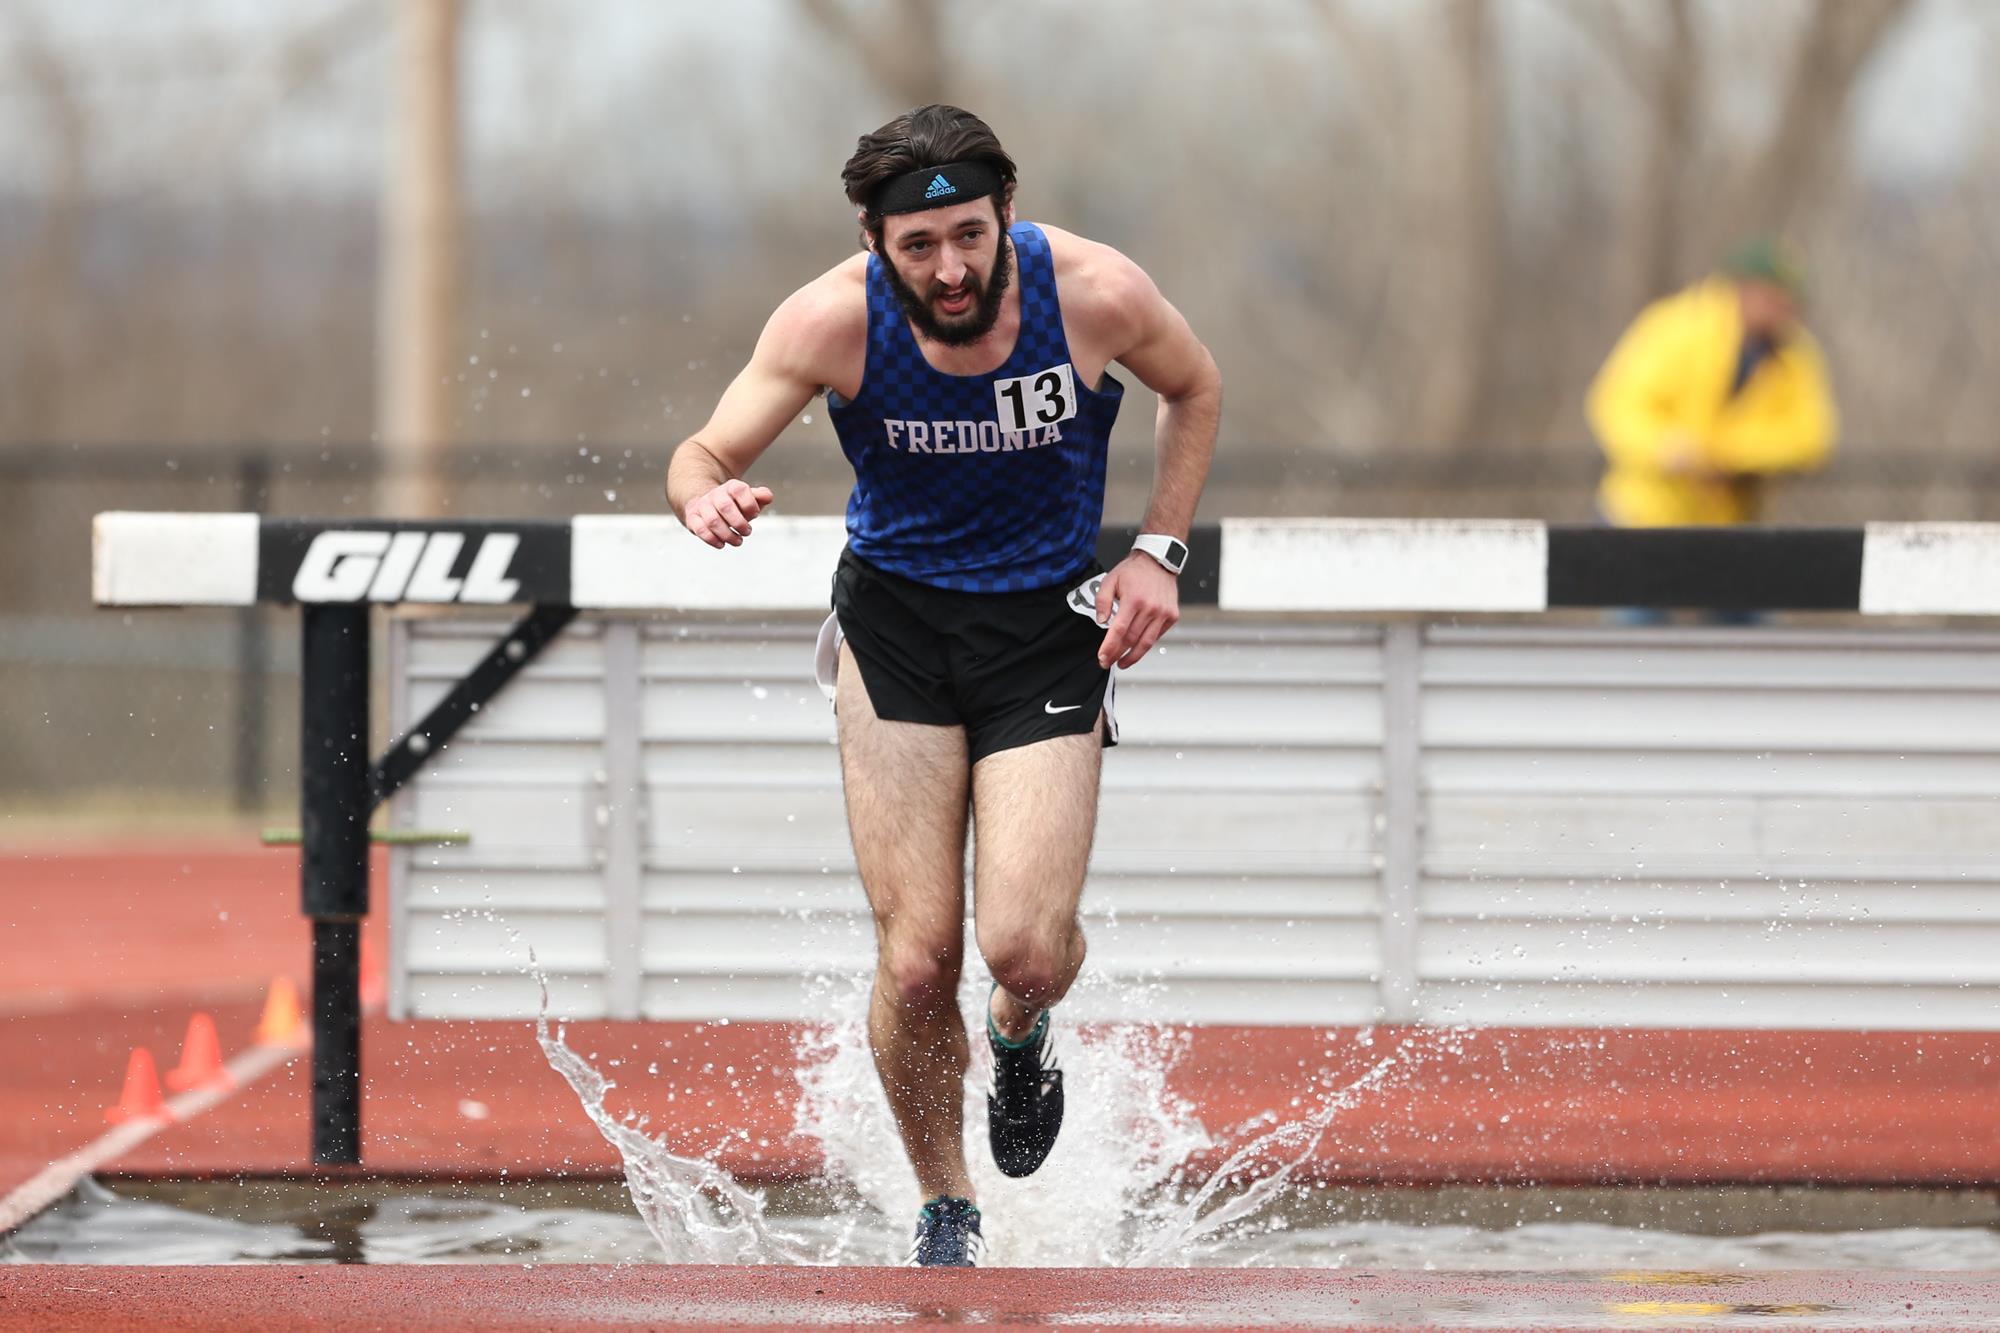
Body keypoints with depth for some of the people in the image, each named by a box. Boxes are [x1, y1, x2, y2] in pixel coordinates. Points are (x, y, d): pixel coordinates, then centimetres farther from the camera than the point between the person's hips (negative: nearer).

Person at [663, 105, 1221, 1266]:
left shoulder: (1098, 296, -18)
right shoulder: (835, 322, -19)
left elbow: (1196, 390, 4)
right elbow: (705, 454, -12)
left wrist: (1159, 554, -5)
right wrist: (709, 496, -37)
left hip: (1050, 627, 0)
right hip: (896, 623, 0)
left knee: (1025, 947, -16)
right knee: (916, 963, -7)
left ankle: (1022, 1035, 23)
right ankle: (946, 1209, 17)